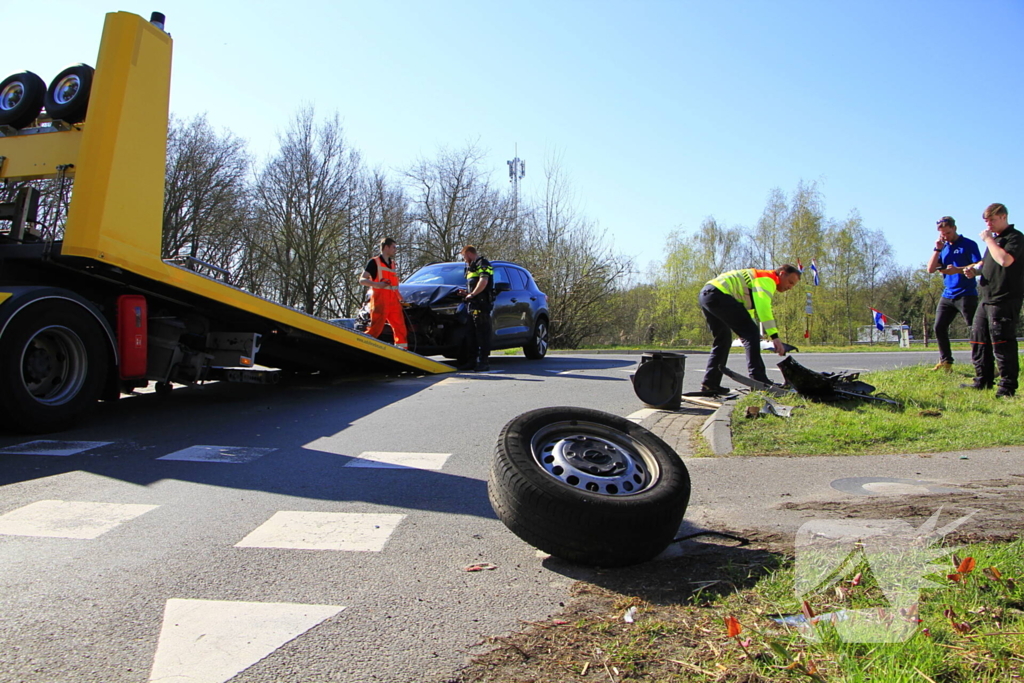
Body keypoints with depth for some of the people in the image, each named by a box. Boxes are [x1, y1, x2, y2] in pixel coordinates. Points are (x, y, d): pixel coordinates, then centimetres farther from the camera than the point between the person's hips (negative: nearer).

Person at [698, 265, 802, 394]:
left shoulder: (758, 276, 30)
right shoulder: (768, 279, 0)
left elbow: (750, 310, 36)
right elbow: (763, 307, -16)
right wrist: (774, 336, -21)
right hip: (719, 294, -11)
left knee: (723, 340, 18)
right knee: (751, 333, -11)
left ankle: (710, 383, 17)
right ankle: (758, 380, -15)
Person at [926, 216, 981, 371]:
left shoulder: (969, 245, -2)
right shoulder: (943, 248, 16)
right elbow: (930, 269, 7)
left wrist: (958, 270, -26)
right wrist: (937, 249, -1)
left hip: (966, 294, -6)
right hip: (947, 294, 7)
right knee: (939, 328, 4)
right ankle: (946, 361, 12)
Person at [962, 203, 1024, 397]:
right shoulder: (994, 239, 21)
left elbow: (1005, 260, -24)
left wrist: (988, 240, -14)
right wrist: (974, 271, 10)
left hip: (1004, 299, -9)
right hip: (986, 298, 10)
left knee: (1002, 341, -10)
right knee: (978, 338, 10)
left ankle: (1008, 386, -5)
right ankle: (983, 380, 18)